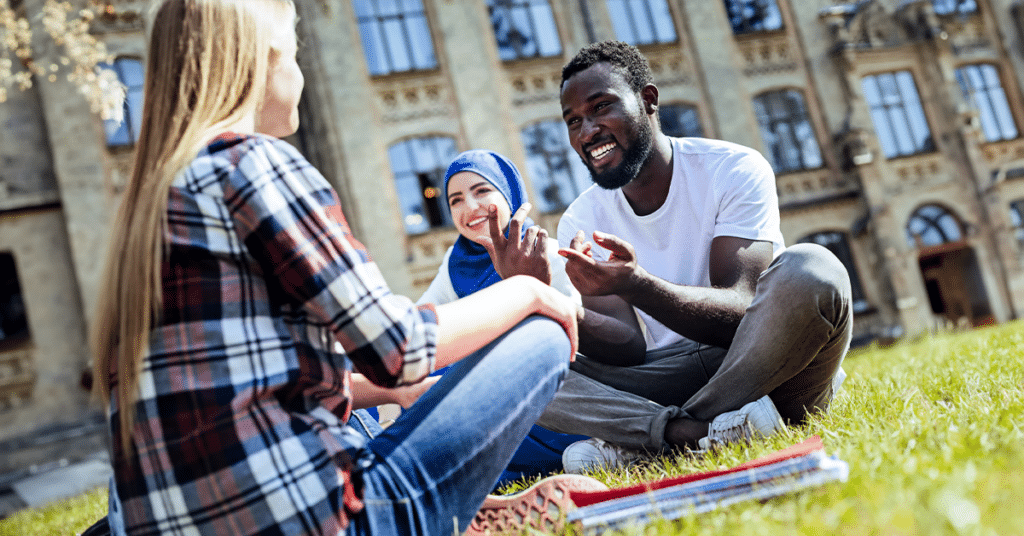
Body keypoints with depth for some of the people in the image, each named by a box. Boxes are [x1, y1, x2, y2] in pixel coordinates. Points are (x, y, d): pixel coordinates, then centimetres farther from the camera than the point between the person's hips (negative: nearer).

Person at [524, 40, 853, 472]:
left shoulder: (734, 169, -9)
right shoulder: (580, 222, 2)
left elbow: (739, 312, -21)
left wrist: (635, 285, -38)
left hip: (761, 365, -2)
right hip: (666, 381, 3)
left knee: (810, 269, -32)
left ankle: (639, 442, -25)